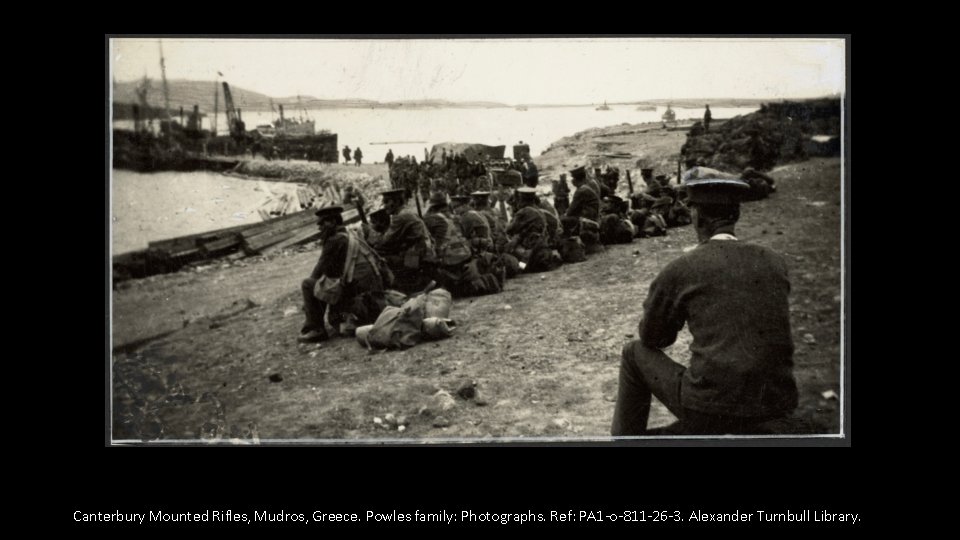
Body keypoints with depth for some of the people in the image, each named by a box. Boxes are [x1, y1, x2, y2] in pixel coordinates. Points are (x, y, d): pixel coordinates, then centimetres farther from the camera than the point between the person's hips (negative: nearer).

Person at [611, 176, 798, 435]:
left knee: (635, 353, 22)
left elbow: (651, 338, 11)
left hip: (710, 408, -4)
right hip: (771, 411, 5)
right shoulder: (774, 263, 7)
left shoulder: (679, 270, -4)